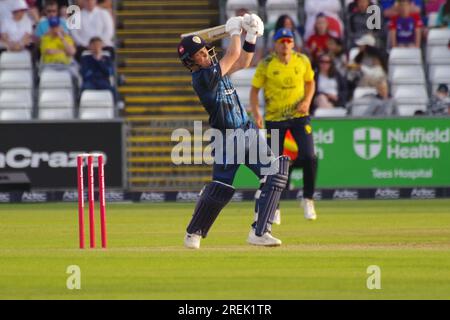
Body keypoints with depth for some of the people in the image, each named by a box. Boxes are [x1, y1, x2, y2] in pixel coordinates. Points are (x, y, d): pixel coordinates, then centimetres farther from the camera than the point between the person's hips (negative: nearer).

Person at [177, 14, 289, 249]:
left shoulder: (213, 69, 10)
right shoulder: (203, 77, -17)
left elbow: (242, 62, 19)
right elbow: (234, 54, -15)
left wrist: (251, 36, 7)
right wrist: (235, 31, 1)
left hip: (248, 132, 8)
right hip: (228, 139, -8)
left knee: (275, 174, -5)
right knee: (220, 188, -7)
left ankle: (259, 232, -6)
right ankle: (194, 233, 16)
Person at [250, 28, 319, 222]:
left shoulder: (302, 61, -1)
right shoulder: (266, 64, -9)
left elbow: (310, 82, 13)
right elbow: (254, 89, -3)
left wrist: (307, 101, -5)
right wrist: (256, 113, -16)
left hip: (299, 115, 1)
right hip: (274, 118, -1)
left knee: (309, 157, -13)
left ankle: (308, 199, 7)